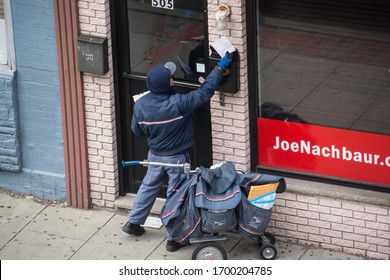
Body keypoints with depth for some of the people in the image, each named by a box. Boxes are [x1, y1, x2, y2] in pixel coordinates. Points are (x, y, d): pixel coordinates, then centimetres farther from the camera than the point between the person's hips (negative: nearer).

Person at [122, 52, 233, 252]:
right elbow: (205, 92, -22)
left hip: (155, 155, 4)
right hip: (177, 157, -4)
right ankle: (174, 238, 16)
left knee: (149, 186, 25)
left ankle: (133, 222, 34)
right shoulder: (178, 104, -29)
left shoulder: (141, 104, -15)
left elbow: (137, 130, -1)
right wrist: (219, 68, -15)